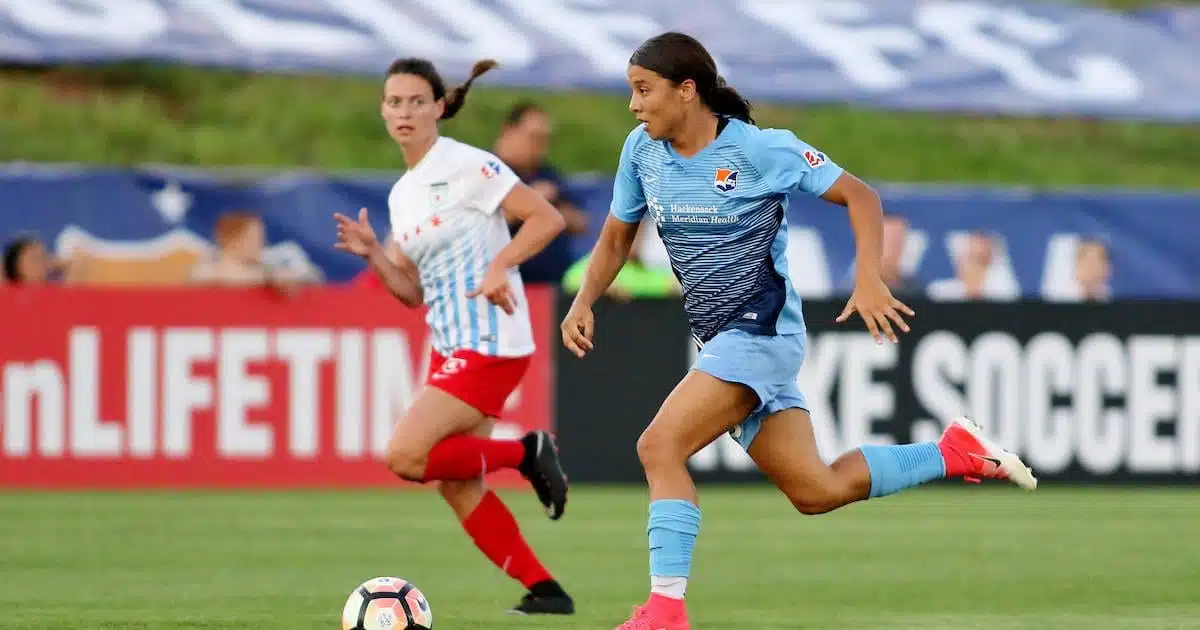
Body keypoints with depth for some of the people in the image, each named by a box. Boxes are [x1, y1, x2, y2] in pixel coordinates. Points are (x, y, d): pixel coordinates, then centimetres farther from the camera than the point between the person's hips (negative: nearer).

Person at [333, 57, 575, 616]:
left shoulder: (466, 165, -9)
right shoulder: (402, 194, 15)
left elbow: (547, 218, -13)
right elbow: (413, 291, 16)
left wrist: (498, 266, -25)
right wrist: (371, 253, 0)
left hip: (490, 344, -9)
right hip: (451, 345, 9)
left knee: (405, 455, -17)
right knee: (456, 485, 6)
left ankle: (526, 452, -1)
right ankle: (544, 590, 12)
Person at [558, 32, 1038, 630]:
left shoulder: (759, 149, -14)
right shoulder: (642, 150, 4)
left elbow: (860, 196, -7)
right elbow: (616, 237, 16)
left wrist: (869, 281, -20)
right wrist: (583, 302, -1)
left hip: (761, 330, -7)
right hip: (722, 338, 7)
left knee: (659, 446, -22)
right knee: (816, 491, 9)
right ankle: (954, 453, 25)